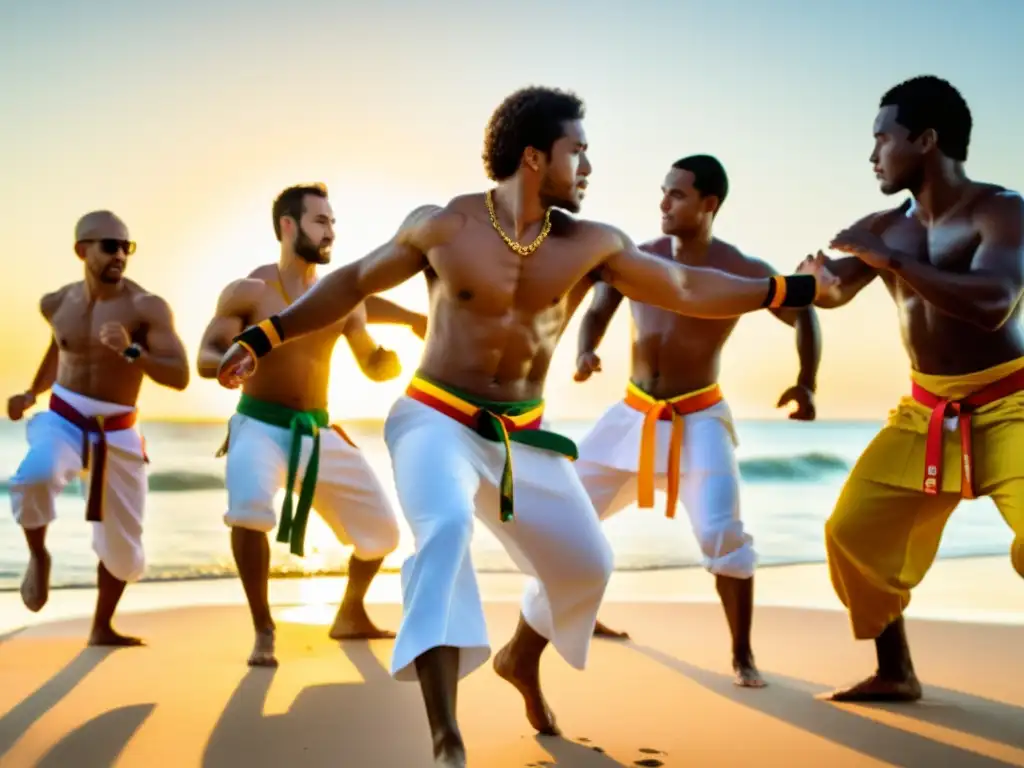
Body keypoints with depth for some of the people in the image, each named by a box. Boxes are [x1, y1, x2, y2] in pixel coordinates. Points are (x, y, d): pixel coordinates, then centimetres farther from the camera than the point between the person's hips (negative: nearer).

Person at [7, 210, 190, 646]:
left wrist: (131, 351, -34)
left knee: (123, 551, 8)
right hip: (61, 420, 1)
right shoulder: (56, 304, -1)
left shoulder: (147, 307, -14)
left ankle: (102, 628, 35)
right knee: (35, 476, -35)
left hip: (117, 434, -1)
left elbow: (180, 377, -20)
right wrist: (32, 394, 13)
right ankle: (38, 555, -5)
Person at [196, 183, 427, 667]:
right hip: (260, 426, -5)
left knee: (381, 531, 9)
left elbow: (375, 366, 9)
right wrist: (229, 360, -34)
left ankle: (351, 616, 36)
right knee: (250, 510, -34)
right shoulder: (248, 290, -7)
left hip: (318, 432, 5)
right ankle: (263, 630, -16)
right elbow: (205, 358, -10)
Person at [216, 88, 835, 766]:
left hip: (522, 436, 5)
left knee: (586, 564, 7)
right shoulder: (441, 226, -9)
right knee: (446, 530, -33)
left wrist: (794, 289, 3)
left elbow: (688, 289, 5)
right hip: (436, 419, -4)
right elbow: (356, 282, 3)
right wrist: (265, 338, 0)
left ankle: (520, 660, 41)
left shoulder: (591, 245, -2)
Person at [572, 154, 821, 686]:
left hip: (699, 420, -4)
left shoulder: (743, 272, -11)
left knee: (722, 534, -17)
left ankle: (742, 655, 2)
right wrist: (585, 352, -19)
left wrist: (806, 383, -14)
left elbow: (803, 315, 0)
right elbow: (597, 312, 4)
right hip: (633, 415, 4)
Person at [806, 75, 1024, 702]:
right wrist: (817, 272, -8)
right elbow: (833, 292, 16)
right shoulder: (885, 227, 3)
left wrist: (890, 260, -27)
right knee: (854, 530, 4)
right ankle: (896, 672, 21)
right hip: (926, 413, 6)